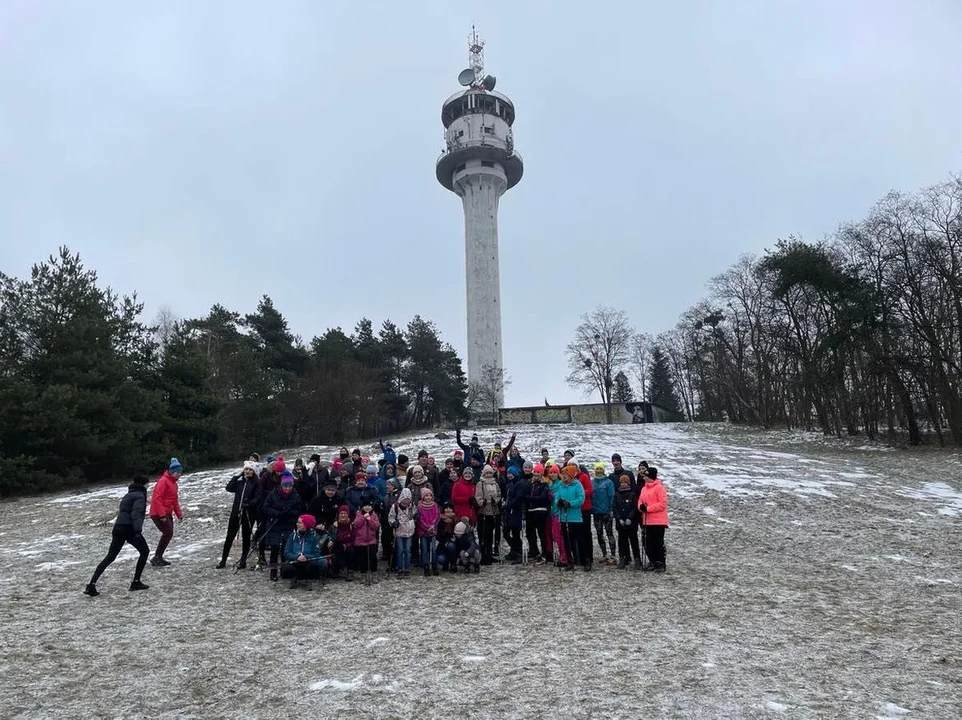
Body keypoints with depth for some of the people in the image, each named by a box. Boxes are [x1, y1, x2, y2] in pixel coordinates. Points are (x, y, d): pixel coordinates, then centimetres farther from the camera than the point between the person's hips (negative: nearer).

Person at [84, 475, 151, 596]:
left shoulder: (128, 495, 21)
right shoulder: (140, 496, -6)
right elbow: (136, 515, -18)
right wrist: (138, 531, -26)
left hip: (118, 528, 8)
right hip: (129, 529, -8)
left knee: (110, 557, 9)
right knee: (144, 552, 8)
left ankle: (91, 585, 0)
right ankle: (136, 582, 7)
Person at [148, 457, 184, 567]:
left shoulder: (174, 483, 14)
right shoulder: (163, 481, -15)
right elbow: (157, 498, -23)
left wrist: (179, 513, 13)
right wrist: (162, 515, -26)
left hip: (167, 514, 9)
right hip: (158, 514, -9)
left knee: (168, 534, 9)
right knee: (168, 533, -12)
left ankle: (159, 557, 19)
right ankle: (156, 558, -4)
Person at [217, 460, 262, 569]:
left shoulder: (257, 483, -3)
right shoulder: (239, 480, 8)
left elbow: (257, 498, -10)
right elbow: (229, 488, -3)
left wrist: (249, 504, -27)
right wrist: (236, 477, -10)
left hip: (248, 514, -3)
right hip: (236, 511, 3)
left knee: (246, 537, 7)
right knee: (230, 536, 7)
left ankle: (243, 560, 20)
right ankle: (223, 560, 18)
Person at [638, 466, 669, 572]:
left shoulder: (659, 488, -10)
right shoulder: (644, 488, 14)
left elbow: (663, 504, -15)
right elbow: (640, 501, 17)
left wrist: (648, 508, -17)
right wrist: (641, 506, -7)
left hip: (658, 521, -7)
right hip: (647, 521, 7)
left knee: (658, 543, 0)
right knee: (648, 544, 10)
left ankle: (661, 564, 9)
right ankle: (653, 563, 22)